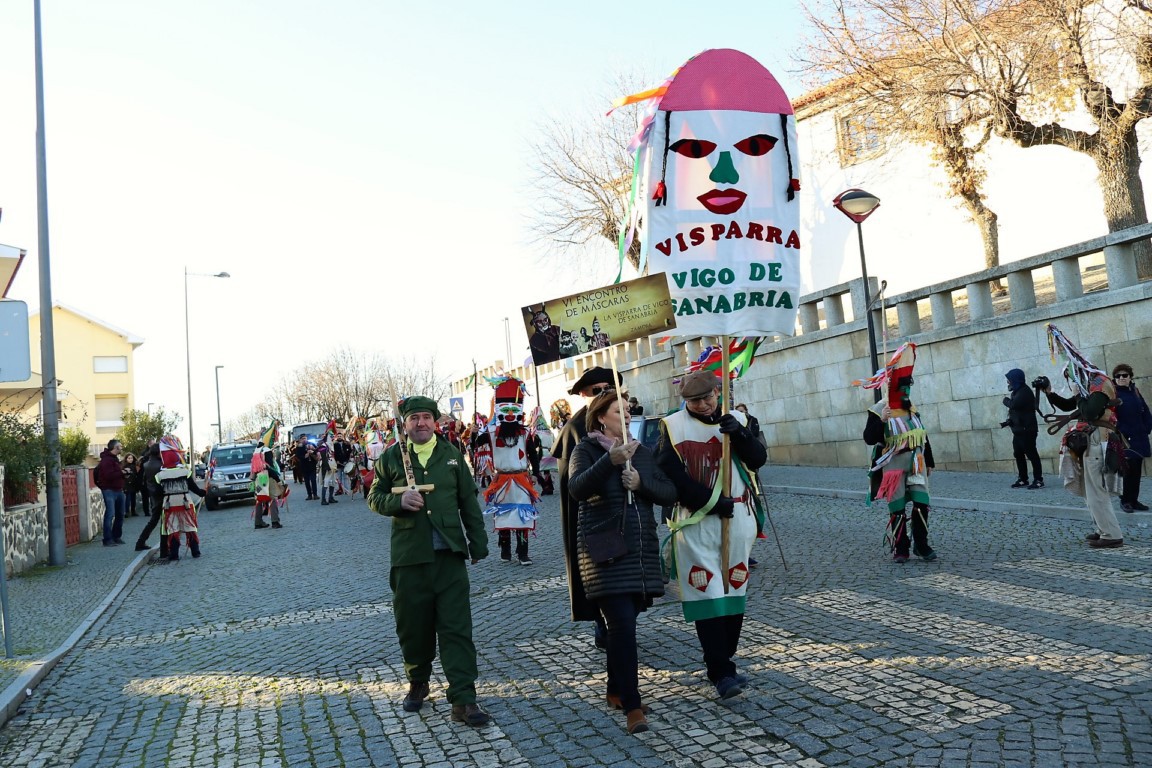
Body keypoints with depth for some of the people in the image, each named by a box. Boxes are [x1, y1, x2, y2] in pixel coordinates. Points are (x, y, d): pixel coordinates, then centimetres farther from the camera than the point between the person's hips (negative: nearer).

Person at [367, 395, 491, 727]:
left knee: (456, 626, -4)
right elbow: (374, 498, 9)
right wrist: (398, 501, -12)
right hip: (409, 555, 0)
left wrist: (478, 543, 8)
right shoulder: (391, 457, 4)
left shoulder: (452, 455, 8)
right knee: (413, 625, 10)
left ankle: (463, 699, -2)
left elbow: (468, 502, 11)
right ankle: (418, 683, 33)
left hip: (449, 553, 0)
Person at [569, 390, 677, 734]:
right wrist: (610, 460, -35)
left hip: (641, 548, 5)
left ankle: (616, 691, 28)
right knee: (622, 624, -12)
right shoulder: (586, 450, -3)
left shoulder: (640, 452, 13)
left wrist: (641, 483, -12)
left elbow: (670, 493, 6)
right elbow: (577, 489, -22)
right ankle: (632, 706, -7)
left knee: (624, 623, 12)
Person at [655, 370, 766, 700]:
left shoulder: (735, 420, 9)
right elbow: (671, 474, -9)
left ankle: (722, 661, 23)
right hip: (695, 521, -4)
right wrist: (712, 502, -13)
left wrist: (739, 434, -18)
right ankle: (721, 673, -3)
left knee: (734, 588, 9)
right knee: (707, 595, -7)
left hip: (737, 520, 4)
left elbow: (758, 459, 0)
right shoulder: (673, 426, -2)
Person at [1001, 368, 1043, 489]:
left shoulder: (1024, 392, -13)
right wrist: (1008, 421, 7)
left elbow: (1014, 405, -27)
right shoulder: (1017, 392, 17)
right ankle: (1023, 479, 16)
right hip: (1018, 430, 10)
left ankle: (1038, 480, -3)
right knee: (1018, 455, 11)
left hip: (1026, 430, -10)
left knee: (1031, 454, -6)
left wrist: (1006, 400, -6)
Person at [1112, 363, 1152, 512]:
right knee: (1128, 470, -7)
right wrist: (1122, 432, -18)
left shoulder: (1135, 392, 11)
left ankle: (1134, 500, 17)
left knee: (1136, 471, 9)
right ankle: (1125, 500, 6)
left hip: (1139, 440, 6)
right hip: (1124, 440, -6)